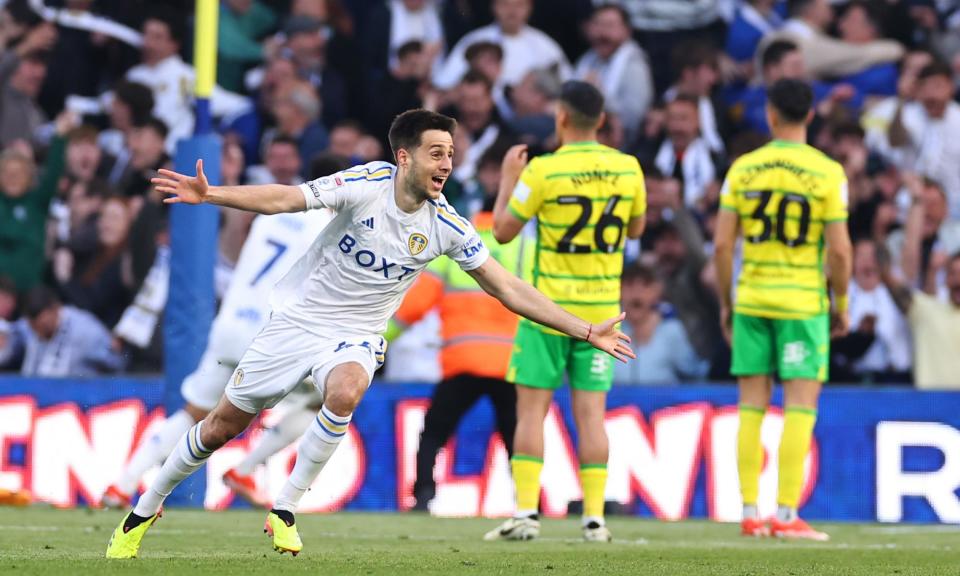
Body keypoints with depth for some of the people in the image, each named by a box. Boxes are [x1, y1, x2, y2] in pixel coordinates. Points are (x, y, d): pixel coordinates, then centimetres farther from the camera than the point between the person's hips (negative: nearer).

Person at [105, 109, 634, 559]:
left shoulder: (445, 226, -9)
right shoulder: (367, 184, -18)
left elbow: (509, 290, -5)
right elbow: (285, 198, -26)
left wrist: (586, 331, -9)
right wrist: (210, 194, -41)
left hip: (354, 336, 1)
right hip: (298, 318, -1)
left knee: (345, 391, -34)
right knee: (224, 424, 5)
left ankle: (284, 512, -19)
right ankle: (144, 511, 29)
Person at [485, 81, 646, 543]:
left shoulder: (543, 171, -12)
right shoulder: (627, 169, -1)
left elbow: (503, 231, -4)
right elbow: (636, 229, 15)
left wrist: (509, 178, 10)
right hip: (602, 309, 3)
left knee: (531, 409, 2)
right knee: (590, 413, 4)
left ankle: (526, 512, -5)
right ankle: (594, 517, 0)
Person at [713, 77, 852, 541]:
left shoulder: (743, 169, 1)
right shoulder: (827, 173, -6)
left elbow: (722, 245, 0)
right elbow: (840, 250, -9)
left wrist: (726, 303, 11)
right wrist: (841, 305, 4)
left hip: (751, 300, 3)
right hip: (804, 304, -3)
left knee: (751, 407, 8)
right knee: (800, 407, 0)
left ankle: (750, 513, 9)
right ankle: (786, 515, -5)